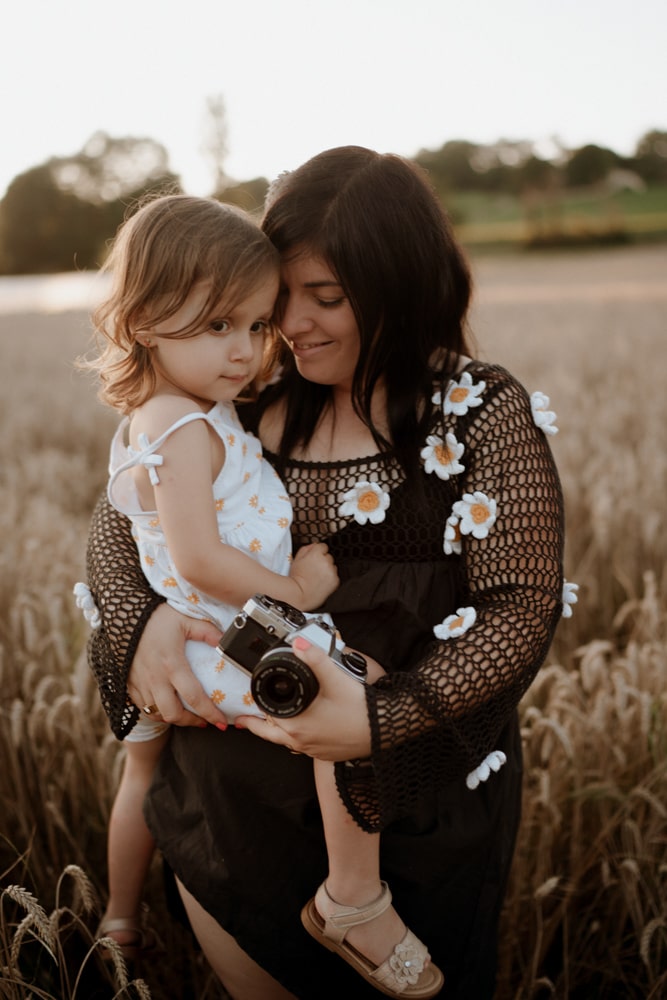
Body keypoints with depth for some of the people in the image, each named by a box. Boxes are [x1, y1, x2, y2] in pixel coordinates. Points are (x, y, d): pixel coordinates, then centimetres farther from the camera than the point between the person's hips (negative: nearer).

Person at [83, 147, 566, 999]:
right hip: (235, 794, 4)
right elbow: (119, 518, 3)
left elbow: (522, 607, -14)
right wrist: (138, 618, -19)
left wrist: (386, 718, -26)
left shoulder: (482, 413, -10)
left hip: (409, 810, -3)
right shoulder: (252, 403, 1)